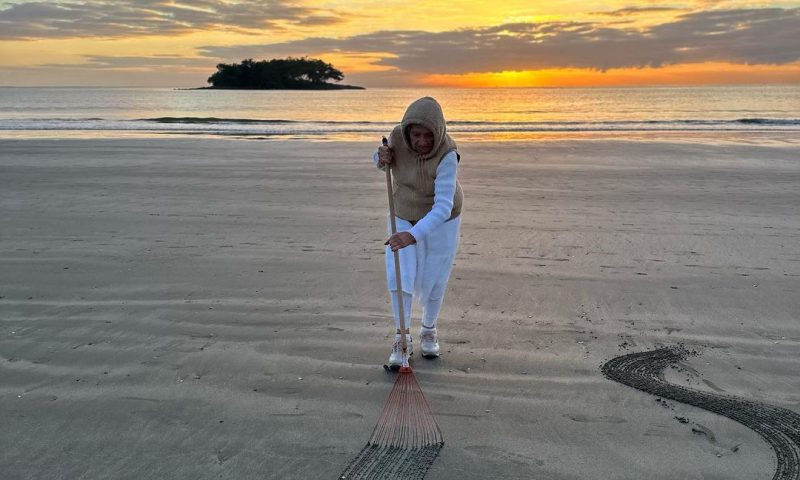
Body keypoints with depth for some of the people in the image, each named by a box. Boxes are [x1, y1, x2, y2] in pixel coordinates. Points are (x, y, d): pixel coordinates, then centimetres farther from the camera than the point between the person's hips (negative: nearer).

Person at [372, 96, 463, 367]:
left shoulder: (447, 156, -35)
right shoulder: (398, 136, -21)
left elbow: (443, 206, -43)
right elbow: (380, 156, 3)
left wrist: (414, 235, -57)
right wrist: (381, 158, -22)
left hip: (440, 220, -3)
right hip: (403, 216, 3)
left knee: (432, 280, 5)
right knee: (399, 276, -8)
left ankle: (429, 331, 32)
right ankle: (402, 338, 6)